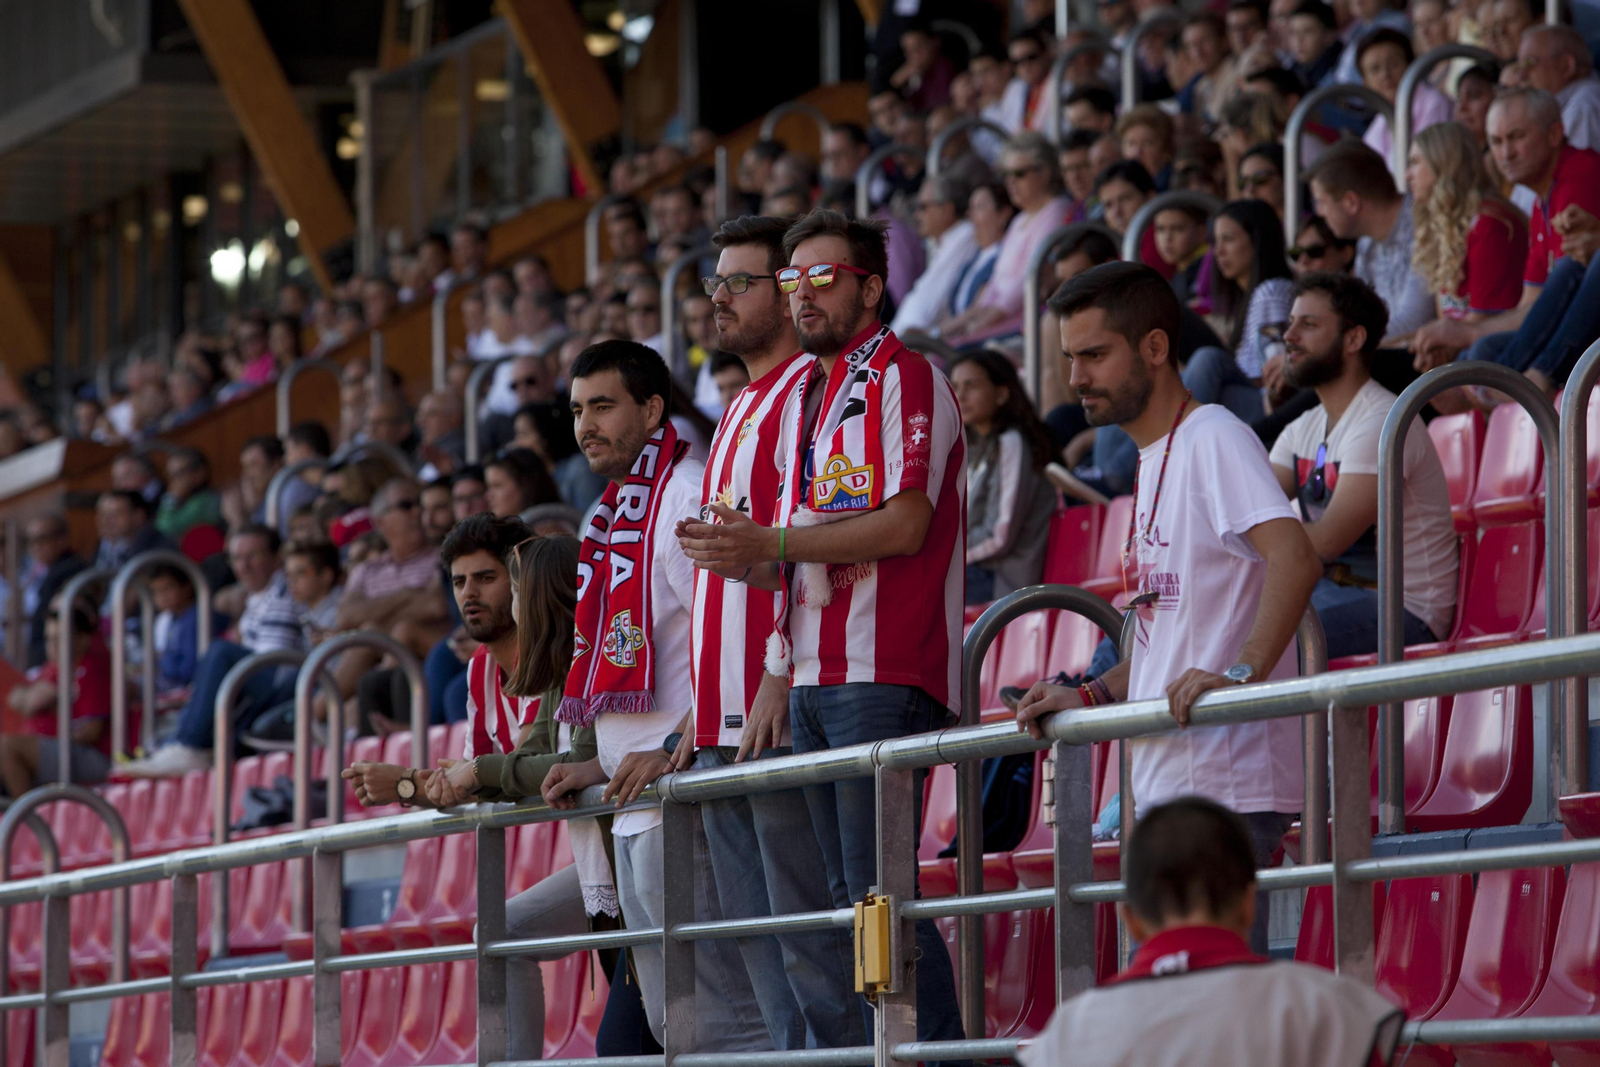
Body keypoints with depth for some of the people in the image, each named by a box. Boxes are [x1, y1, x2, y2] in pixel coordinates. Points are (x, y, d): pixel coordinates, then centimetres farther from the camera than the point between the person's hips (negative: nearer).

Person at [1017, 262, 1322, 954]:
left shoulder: (1212, 438, -9)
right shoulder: (1154, 461, 22)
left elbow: (1295, 559, -24)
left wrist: (1241, 672, -34)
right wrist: (1090, 696, 15)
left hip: (1225, 781, -10)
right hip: (1170, 780, 10)